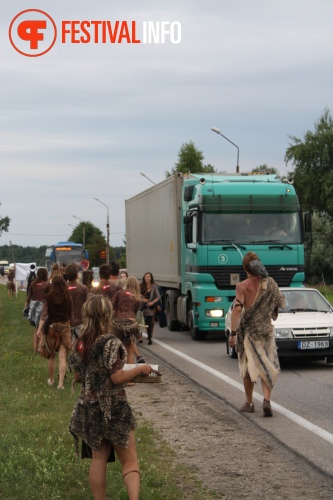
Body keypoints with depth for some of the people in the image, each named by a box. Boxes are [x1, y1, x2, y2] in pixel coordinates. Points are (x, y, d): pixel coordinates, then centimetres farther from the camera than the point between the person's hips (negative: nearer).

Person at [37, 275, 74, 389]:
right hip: (65, 327, 0)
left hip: (51, 327, 0)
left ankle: (51, 380, 28)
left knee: (51, 356, 15)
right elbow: (71, 315, 7)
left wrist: (39, 329, -12)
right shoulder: (68, 298, -2)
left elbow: (44, 314, -11)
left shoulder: (48, 297, -7)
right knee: (62, 357, -2)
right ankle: (61, 383, -8)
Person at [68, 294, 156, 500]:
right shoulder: (111, 343, -17)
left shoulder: (79, 345, 2)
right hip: (114, 410, -6)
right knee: (130, 461, 1)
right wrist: (140, 369, -6)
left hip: (89, 409, 6)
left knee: (99, 458, 16)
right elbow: (117, 378, -18)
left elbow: (77, 376, 11)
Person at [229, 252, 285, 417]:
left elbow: (237, 309, -19)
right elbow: (281, 303, 12)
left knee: (247, 366, 12)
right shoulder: (269, 284, -1)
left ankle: (249, 403, 21)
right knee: (267, 366, 6)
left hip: (247, 330, -2)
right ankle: (266, 399, -14)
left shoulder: (242, 286, -10)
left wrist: (233, 333, -17)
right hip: (266, 330, 2)